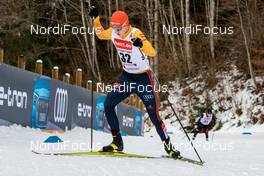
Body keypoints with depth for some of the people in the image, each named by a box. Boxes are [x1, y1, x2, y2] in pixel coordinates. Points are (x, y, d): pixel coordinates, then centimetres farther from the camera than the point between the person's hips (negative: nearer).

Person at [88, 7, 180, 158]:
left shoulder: (135, 34, -24)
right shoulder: (113, 32, -5)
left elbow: (152, 52, -35)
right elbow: (101, 34, 18)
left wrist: (141, 44, -54)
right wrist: (95, 18, 4)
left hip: (143, 78, -6)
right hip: (126, 76, 6)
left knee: (154, 116, -6)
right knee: (108, 104, -9)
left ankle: (169, 147, 9)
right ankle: (117, 142, 1)